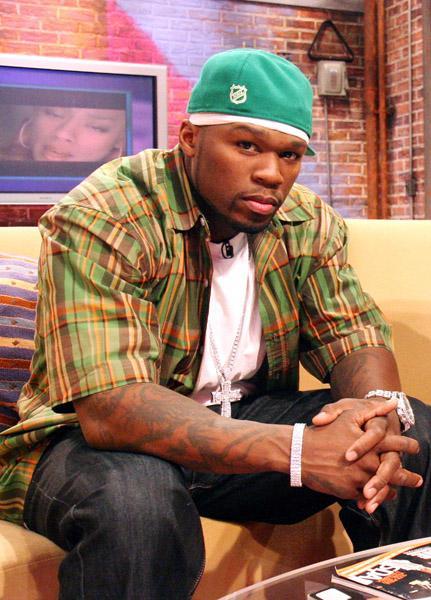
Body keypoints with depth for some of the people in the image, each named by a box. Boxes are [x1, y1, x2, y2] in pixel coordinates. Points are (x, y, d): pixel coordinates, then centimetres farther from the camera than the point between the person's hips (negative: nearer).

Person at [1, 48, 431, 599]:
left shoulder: (308, 223, -2)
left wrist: (380, 407, -28)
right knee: (136, 499, -39)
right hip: (101, 436, -5)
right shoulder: (100, 220, -23)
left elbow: (354, 336, -2)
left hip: (246, 419, 6)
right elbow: (108, 407, -32)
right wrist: (294, 449, -41)